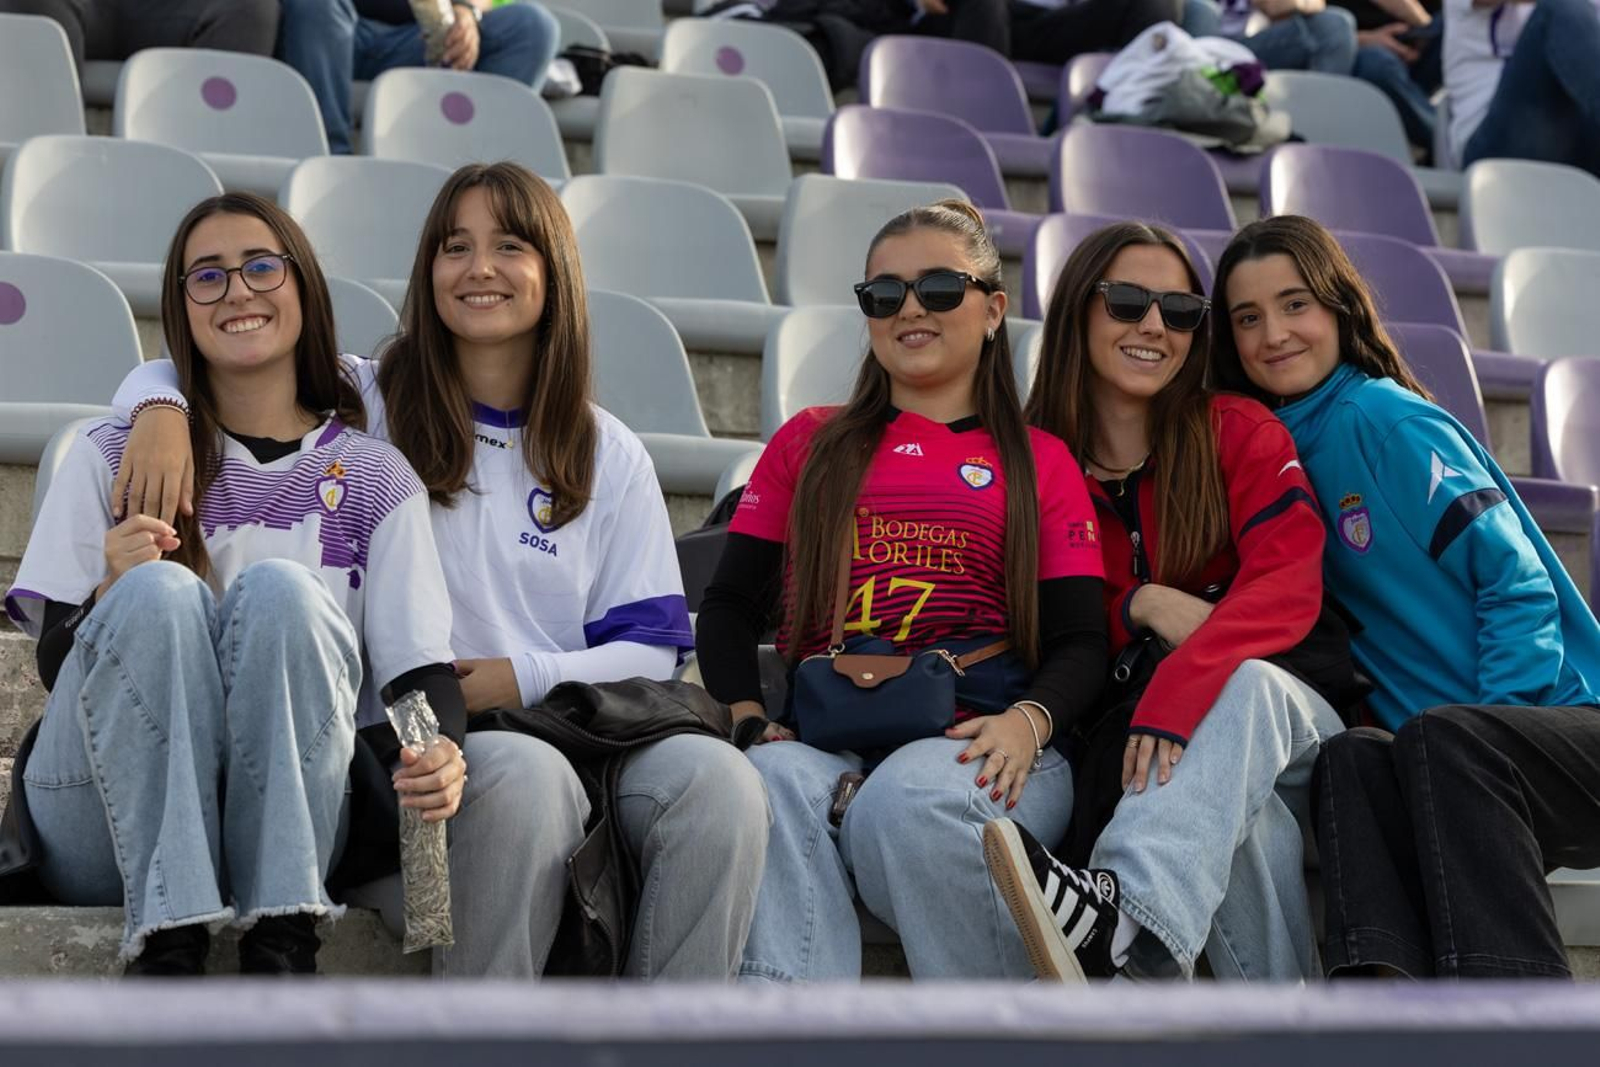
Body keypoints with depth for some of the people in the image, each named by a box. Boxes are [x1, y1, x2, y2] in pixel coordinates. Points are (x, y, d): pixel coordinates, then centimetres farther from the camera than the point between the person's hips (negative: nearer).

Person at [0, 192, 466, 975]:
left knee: (279, 588, -26)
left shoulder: (376, 478, 12)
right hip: (105, 826, 0)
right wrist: (114, 590, -19)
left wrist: (442, 751, -23)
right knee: (161, 591, -28)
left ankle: (281, 939, -31)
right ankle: (169, 939, -33)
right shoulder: (110, 459, 11)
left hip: (288, 817, 0)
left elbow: (420, 662, 1)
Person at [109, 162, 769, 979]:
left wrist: (527, 679, -7)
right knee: (528, 777, -38)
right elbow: (176, 371, 15)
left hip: (567, 733, 3)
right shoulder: (362, 406, 13)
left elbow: (651, 648, 12)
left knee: (718, 779, -30)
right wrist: (161, 411, -11)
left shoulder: (610, 456, 18)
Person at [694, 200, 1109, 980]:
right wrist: (749, 717, -5)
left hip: (975, 744, -1)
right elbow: (731, 603, 17)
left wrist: (1027, 721, -14)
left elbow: (1080, 639, 10)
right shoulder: (809, 444, 26)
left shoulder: (1038, 462, 21)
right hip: (823, 736, 2)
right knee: (772, 785, -35)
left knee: (910, 798, -38)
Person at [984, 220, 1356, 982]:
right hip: (1123, 735, 1)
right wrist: (1140, 605, -14)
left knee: (1244, 686, -40)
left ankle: (1121, 914, -66)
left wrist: (1179, 690, -32)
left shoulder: (1239, 434, 5)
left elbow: (1290, 590, -12)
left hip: (1290, 723, 0)